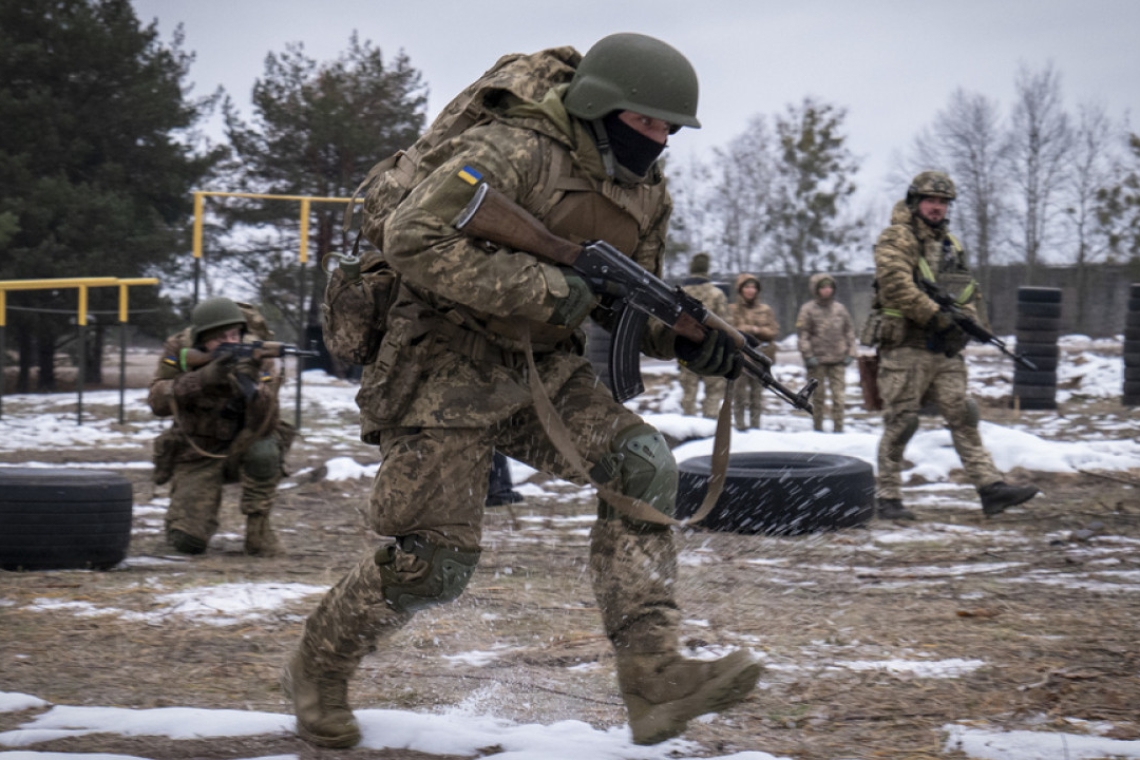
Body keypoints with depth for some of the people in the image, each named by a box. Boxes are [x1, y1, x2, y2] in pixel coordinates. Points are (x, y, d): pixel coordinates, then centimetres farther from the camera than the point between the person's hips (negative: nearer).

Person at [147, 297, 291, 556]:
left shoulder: (256, 359, -19)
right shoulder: (179, 350, -12)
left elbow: (266, 425, -29)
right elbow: (158, 401, -24)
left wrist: (250, 385, -47)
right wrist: (202, 378, -38)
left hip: (241, 449, -1)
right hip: (197, 455, 1)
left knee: (263, 451, -36)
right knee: (187, 541, -15)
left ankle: (258, 529, -14)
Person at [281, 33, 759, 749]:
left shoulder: (648, 192, 6)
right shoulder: (515, 152, -20)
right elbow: (414, 240, -29)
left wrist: (687, 338, -6)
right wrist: (543, 287, -30)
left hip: (543, 369, 7)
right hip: (447, 367, -7)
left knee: (642, 464, -17)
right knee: (434, 561, -8)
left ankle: (653, 673, -19)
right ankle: (317, 670, 20)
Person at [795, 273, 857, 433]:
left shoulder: (840, 309, 11)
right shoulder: (808, 309, 0)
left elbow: (849, 331, 16)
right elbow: (802, 333, -4)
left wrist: (851, 352, 7)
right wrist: (808, 355, -11)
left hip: (838, 360, 3)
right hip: (817, 360, -3)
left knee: (839, 395, -2)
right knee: (818, 396, 3)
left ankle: (838, 427, 3)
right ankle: (817, 427, 10)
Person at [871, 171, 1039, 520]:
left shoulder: (951, 245, 20)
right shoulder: (897, 239, -5)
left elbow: (968, 289, 23)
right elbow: (895, 283, -20)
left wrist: (970, 319, 3)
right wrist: (936, 315, -22)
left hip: (946, 351, 7)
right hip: (905, 349, -7)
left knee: (964, 417, 1)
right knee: (901, 423, -3)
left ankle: (991, 488, -2)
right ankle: (887, 497, 4)